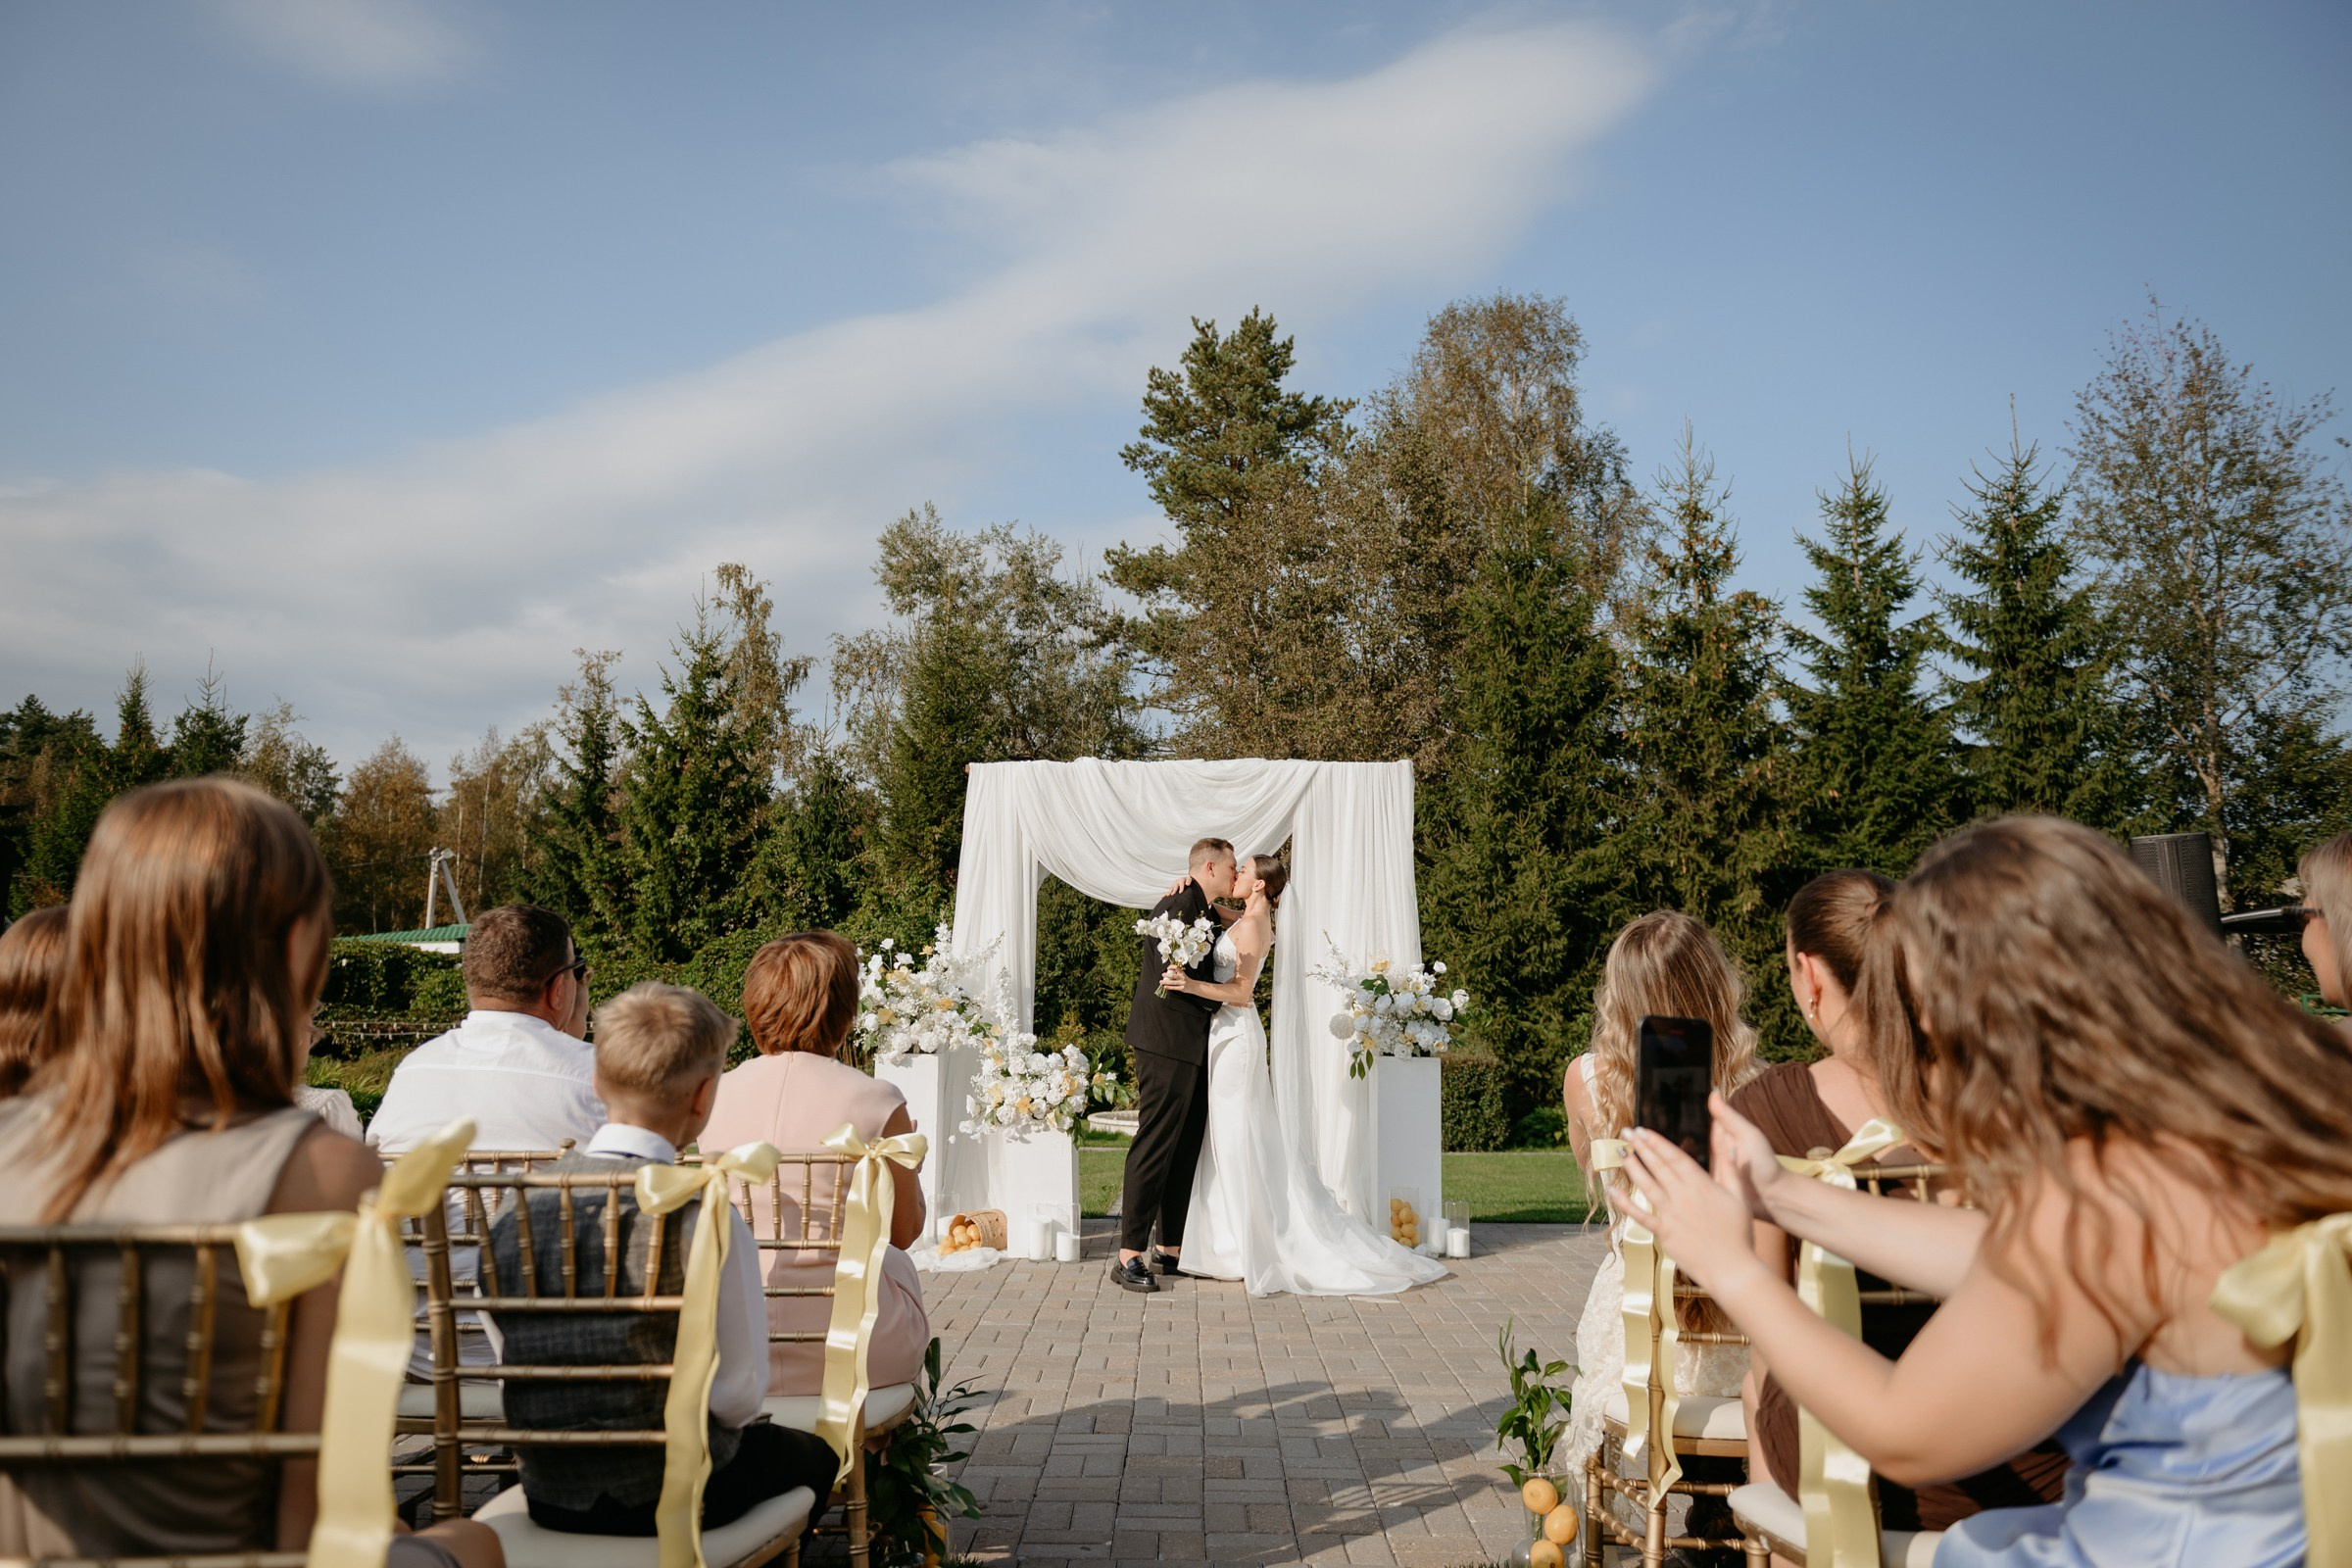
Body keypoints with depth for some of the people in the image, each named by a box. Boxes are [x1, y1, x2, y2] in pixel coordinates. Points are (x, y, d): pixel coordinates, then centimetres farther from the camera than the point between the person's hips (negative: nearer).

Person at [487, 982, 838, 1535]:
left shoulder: (515, 1208, -6)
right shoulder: (701, 1216, -22)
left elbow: (510, 1360, 5)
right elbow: (740, 1390, -16)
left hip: (547, 1498, 6)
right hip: (673, 1499, -5)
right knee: (814, 1453, 23)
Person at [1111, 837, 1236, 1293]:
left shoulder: (1201, 909, 18)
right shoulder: (1179, 906, -13)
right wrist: (1223, 998, -7)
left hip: (1192, 1045, 10)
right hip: (1168, 1043, -10)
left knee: (1187, 1148, 11)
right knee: (1156, 1144, -9)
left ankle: (1171, 1248, 17)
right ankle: (1129, 1256, -5)